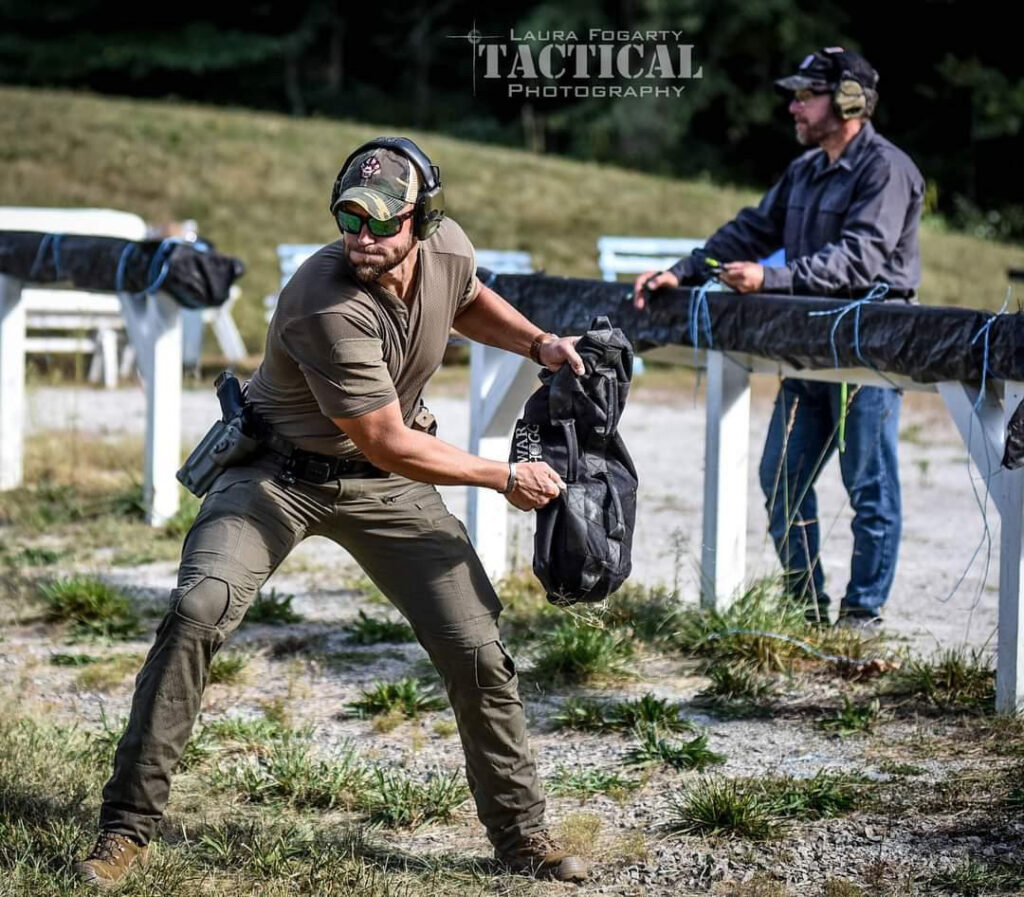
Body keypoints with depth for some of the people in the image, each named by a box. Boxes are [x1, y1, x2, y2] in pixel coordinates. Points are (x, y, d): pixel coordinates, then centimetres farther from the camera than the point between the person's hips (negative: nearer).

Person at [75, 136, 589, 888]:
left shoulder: (448, 246, -12)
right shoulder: (327, 307, -32)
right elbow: (389, 444, -26)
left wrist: (538, 342, -1)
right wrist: (506, 479, -18)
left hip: (385, 486, 5)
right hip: (280, 471, -5)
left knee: (477, 650, -1)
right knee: (198, 613, -25)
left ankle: (521, 834, 18)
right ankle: (129, 827, -14)